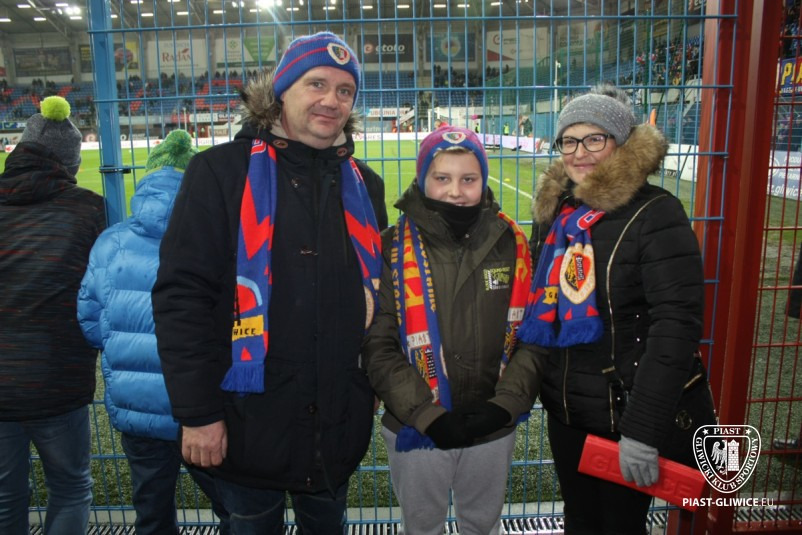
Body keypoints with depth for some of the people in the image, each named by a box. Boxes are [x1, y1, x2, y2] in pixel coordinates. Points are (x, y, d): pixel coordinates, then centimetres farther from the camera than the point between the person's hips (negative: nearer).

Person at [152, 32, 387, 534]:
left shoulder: (365, 185, 6)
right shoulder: (223, 171, -9)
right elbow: (182, 296, -12)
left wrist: (379, 383, 12)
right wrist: (197, 412, -13)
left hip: (340, 421, 4)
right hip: (249, 419, -4)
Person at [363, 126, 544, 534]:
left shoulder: (512, 243, -3)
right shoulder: (394, 248, -10)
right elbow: (379, 347, -12)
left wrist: (505, 404, -13)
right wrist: (428, 416, -18)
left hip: (494, 430, 2)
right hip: (416, 431, -2)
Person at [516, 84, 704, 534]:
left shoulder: (655, 214, -16)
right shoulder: (556, 209, 4)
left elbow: (677, 324, -21)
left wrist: (644, 429, -24)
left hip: (624, 412, -5)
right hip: (564, 410, 6)